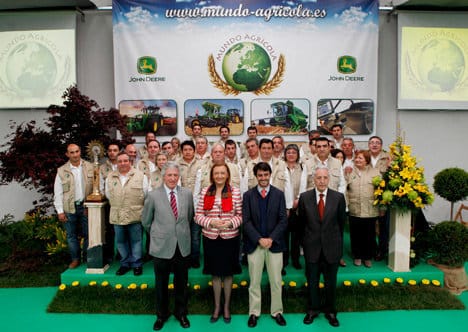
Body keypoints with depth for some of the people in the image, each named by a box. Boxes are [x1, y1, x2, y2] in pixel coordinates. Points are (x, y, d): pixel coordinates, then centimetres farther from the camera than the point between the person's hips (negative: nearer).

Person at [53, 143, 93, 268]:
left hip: (86, 206, 0)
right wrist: (60, 211, -3)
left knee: (88, 234, 6)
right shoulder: (62, 171, 2)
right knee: (71, 235, 9)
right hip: (69, 208, 0)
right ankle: (75, 259, 23)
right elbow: (58, 193, 2)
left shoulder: (90, 167, 2)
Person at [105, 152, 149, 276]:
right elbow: (108, 195, 17)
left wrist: (136, 207, 4)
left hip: (135, 215, -3)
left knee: (136, 240, 5)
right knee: (120, 241, 12)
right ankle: (125, 263, 26)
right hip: (117, 216, 3)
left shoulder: (140, 176, -2)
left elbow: (147, 195, 2)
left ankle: (137, 264, 18)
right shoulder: (110, 177, 8)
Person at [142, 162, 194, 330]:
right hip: (161, 247, -1)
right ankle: (161, 314, 36)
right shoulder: (153, 195, -7)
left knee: (181, 283, 16)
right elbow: (146, 221, 4)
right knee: (161, 283, 14)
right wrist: (157, 234, 11)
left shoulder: (187, 194, -2)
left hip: (182, 246, 2)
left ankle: (181, 313, 37)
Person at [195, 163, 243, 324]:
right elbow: (198, 215, 0)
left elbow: (240, 215, -1)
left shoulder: (235, 192, -4)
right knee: (215, 273, 14)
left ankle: (227, 306, 32)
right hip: (210, 238, 1)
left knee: (228, 273, 12)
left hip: (230, 238, -1)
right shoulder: (205, 192, 0)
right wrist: (211, 222, -16)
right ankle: (217, 306, 33)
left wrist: (230, 223, -18)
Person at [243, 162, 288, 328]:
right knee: (254, 281, 9)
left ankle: (277, 311, 25)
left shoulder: (279, 194, 3)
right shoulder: (248, 195, 1)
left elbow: (283, 220, -1)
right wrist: (259, 239, -14)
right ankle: (254, 312, 23)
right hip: (254, 244, 0)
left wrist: (271, 238, -12)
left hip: (274, 243, 1)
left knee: (276, 281, 9)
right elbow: (246, 221, -4)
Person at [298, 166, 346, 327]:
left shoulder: (339, 197, -7)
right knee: (312, 281, 14)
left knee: (331, 282, 14)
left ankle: (330, 311, 33)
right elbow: (301, 222, 6)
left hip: (332, 246, 0)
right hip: (312, 247, 0)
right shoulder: (304, 197, -6)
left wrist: (335, 239, 12)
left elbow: (341, 222, 5)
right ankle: (312, 310, 33)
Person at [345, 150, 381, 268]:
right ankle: (357, 256, 24)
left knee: (369, 235, 8)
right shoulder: (350, 172, 7)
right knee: (356, 235, 8)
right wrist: (347, 201, -5)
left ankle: (368, 257, 23)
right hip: (354, 210, 1)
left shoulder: (375, 172, 4)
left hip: (370, 210, -1)